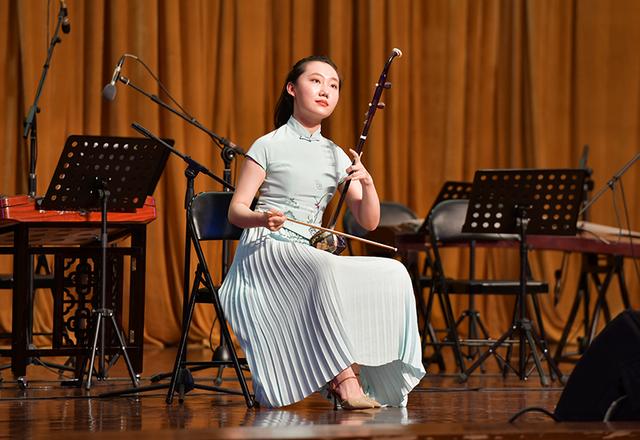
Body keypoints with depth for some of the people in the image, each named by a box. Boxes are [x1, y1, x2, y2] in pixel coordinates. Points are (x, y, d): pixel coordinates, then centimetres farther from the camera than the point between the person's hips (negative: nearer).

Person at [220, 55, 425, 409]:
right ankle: (345, 383, -40)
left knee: (392, 274, -18)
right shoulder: (268, 146, 3)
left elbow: (368, 222, 11)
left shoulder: (336, 157, 17)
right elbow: (236, 210, -2)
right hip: (264, 251, -6)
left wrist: (367, 184, -9)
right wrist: (262, 218, -24)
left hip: (310, 255, 6)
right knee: (327, 270, -38)